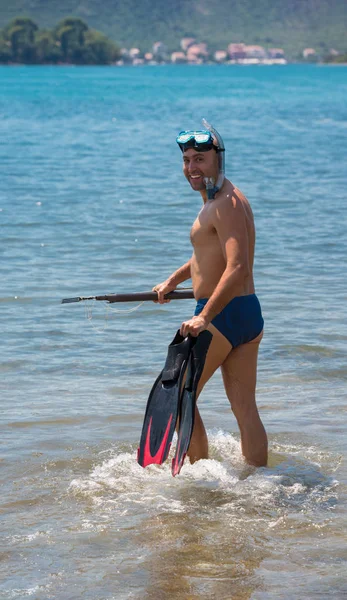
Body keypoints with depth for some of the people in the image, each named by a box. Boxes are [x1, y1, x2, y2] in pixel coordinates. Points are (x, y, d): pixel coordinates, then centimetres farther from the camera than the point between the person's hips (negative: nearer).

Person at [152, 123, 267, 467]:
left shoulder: (226, 204, -16)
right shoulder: (220, 199, 16)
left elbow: (238, 268, -28)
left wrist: (204, 317, -32)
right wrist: (174, 280, 43)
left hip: (223, 315, -9)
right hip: (249, 314, 9)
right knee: (245, 408, 9)